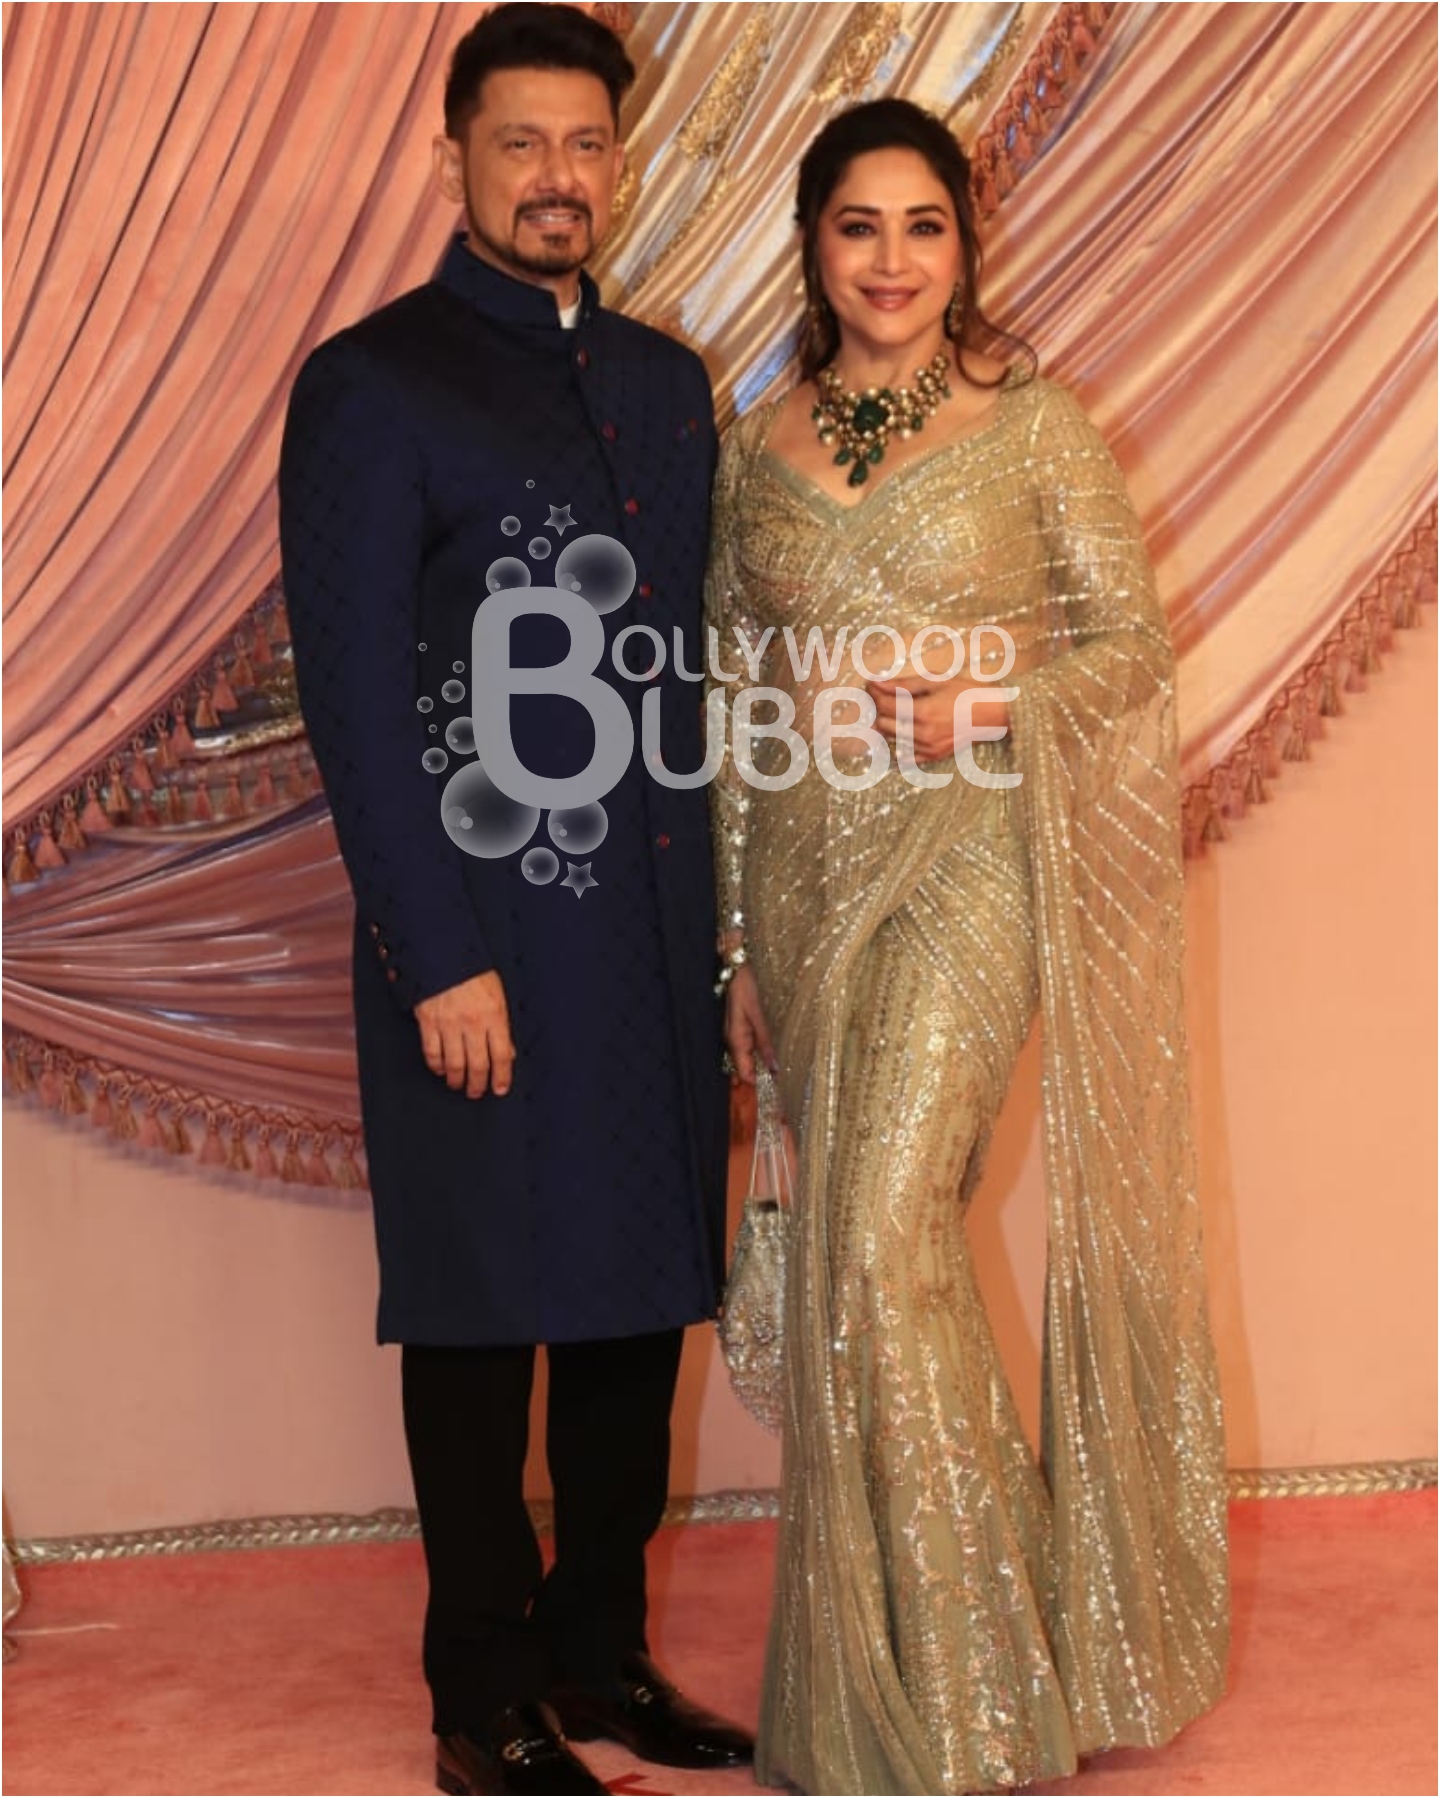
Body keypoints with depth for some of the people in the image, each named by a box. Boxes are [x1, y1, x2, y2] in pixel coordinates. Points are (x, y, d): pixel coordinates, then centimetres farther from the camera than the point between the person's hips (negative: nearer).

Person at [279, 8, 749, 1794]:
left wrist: (716, 894, 8)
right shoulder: (373, 385, -5)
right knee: (482, 1325, 4)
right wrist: (441, 958, -14)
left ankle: (601, 1650, 27)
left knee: (638, 1304, 12)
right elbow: (353, 695, -10)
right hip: (483, 938, -6)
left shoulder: (665, 382, 14)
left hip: (656, 929, 6)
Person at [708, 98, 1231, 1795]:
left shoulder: (1034, 426, -1)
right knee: (859, 1250, 9)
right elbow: (739, 710, 12)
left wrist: (988, 708, -17)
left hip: (967, 860, -4)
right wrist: (735, 936, 10)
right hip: (813, 873, 4)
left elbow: (1133, 640, 1)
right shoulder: (755, 450, 9)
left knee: (879, 1240, -14)